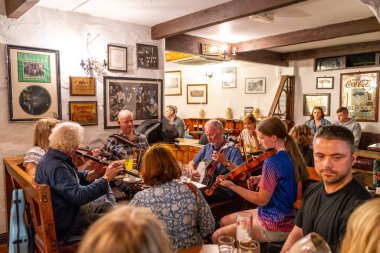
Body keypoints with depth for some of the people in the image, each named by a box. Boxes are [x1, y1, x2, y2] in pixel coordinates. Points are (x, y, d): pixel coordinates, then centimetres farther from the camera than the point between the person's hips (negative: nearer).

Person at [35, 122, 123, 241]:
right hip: (63, 226, -10)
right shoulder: (56, 166, -31)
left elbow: (74, 179, 7)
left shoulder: (52, 157, 2)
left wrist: (95, 173, -10)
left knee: (106, 206, 14)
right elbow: (80, 196, -36)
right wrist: (106, 178, -29)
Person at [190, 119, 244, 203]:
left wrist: (226, 162, -31)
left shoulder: (233, 149, -6)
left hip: (225, 189, -6)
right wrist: (192, 171, 0)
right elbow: (192, 163, 23)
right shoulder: (206, 147, 14)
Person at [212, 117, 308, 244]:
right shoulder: (291, 156, 2)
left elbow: (262, 200, -21)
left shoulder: (272, 161, -26)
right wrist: (260, 178, 4)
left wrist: (231, 185, -18)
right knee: (224, 221, 18)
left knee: (217, 237, -5)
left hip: (274, 226, -9)